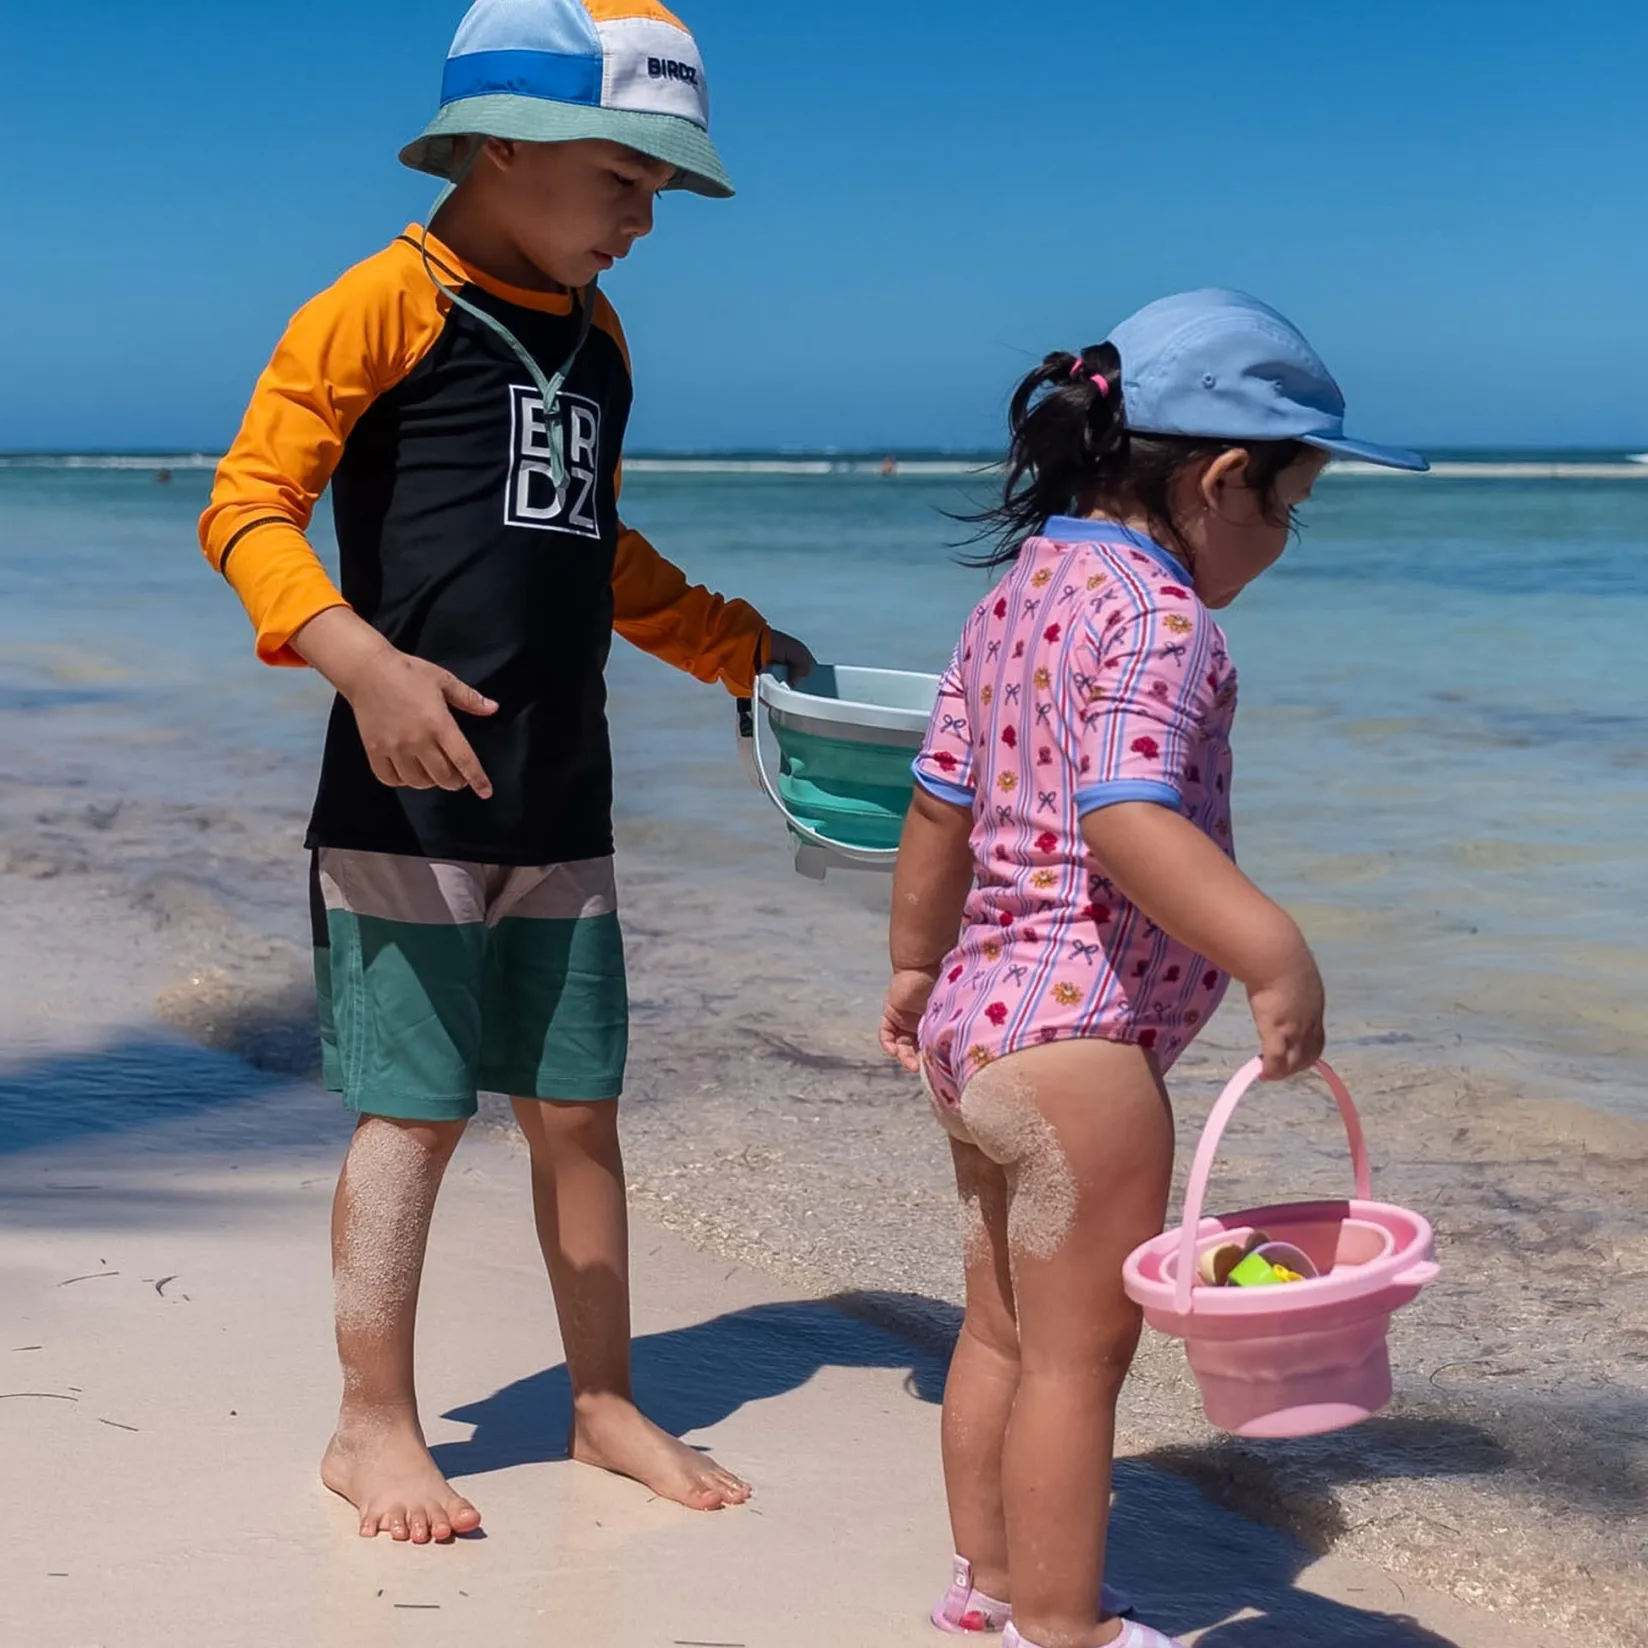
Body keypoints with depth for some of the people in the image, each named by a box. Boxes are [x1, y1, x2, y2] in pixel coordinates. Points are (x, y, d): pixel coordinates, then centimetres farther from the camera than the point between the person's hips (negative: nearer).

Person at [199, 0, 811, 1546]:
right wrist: (361, 659, -28)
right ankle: (373, 1427, 13)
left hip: (562, 806, 7)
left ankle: (605, 1404, 24)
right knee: (413, 1110, -1)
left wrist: (741, 645, 26)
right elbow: (246, 508, -14)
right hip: (412, 796, -6)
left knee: (576, 1108, 11)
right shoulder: (384, 304, -8)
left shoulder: (596, 334, 15)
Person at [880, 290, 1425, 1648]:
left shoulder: (1019, 591, 10)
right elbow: (1128, 820, -32)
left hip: (981, 1009, 10)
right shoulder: (1159, 614, -18)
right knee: (1080, 1349, 1)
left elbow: (940, 803, 16)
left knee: (1006, 1328, 21)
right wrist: (1275, 956, -39)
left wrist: (917, 965, 26)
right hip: (1081, 1032, -10)